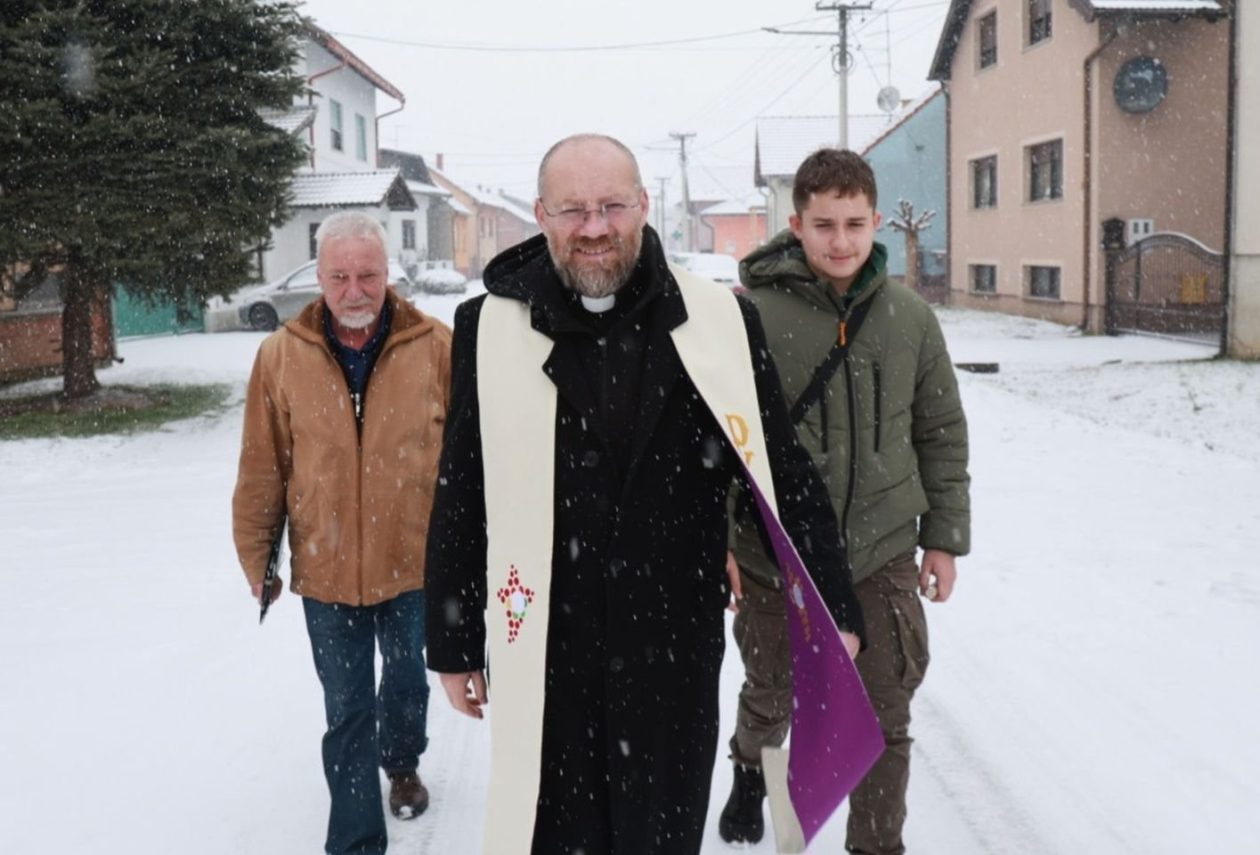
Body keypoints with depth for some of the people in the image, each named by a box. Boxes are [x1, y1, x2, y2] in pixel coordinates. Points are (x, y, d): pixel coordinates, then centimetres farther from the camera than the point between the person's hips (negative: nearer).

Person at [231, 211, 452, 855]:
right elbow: (261, 471, -2)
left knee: (406, 682, 25)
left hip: (414, 563, 1)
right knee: (347, 712, 8)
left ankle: (401, 763, 54)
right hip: (326, 571, -1)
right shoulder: (281, 356, -8)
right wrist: (257, 559, 3)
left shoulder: (436, 347, -11)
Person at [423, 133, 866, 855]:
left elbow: (785, 474, 2)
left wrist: (833, 613, 2)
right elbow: (461, 504, 3)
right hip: (542, 661, 0)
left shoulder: (720, 321, -3)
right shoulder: (491, 329, -3)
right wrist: (454, 646, 6)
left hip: (677, 661, 1)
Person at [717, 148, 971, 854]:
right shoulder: (750, 313, -14)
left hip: (881, 558, 2)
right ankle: (751, 770, 55)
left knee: (884, 721, 9)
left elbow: (942, 433, 7)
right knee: (771, 695, 21)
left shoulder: (910, 317, -2)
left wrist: (944, 537, 7)